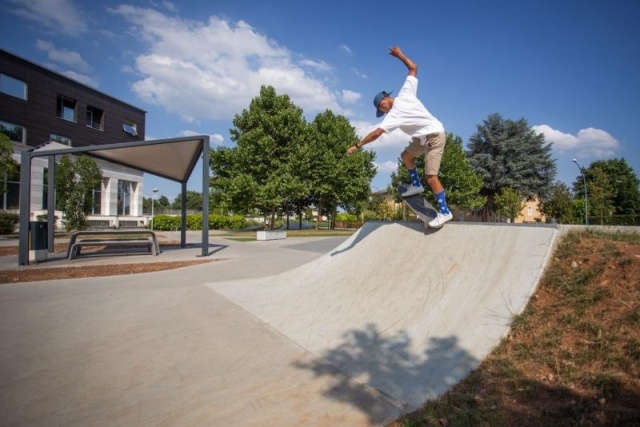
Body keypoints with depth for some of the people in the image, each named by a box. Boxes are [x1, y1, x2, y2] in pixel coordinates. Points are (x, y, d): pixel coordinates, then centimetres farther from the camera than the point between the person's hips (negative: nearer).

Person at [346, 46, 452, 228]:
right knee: (406, 155, 20)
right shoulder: (406, 92, -1)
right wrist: (400, 54, 15)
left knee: (431, 176, -14)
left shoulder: (393, 115, -20)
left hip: (434, 136, -10)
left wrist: (357, 146, -16)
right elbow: (413, 68, 8)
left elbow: (376, 133, -23)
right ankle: (416, 185, 30)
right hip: (426, 136, 10)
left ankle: (444, 212, -12)